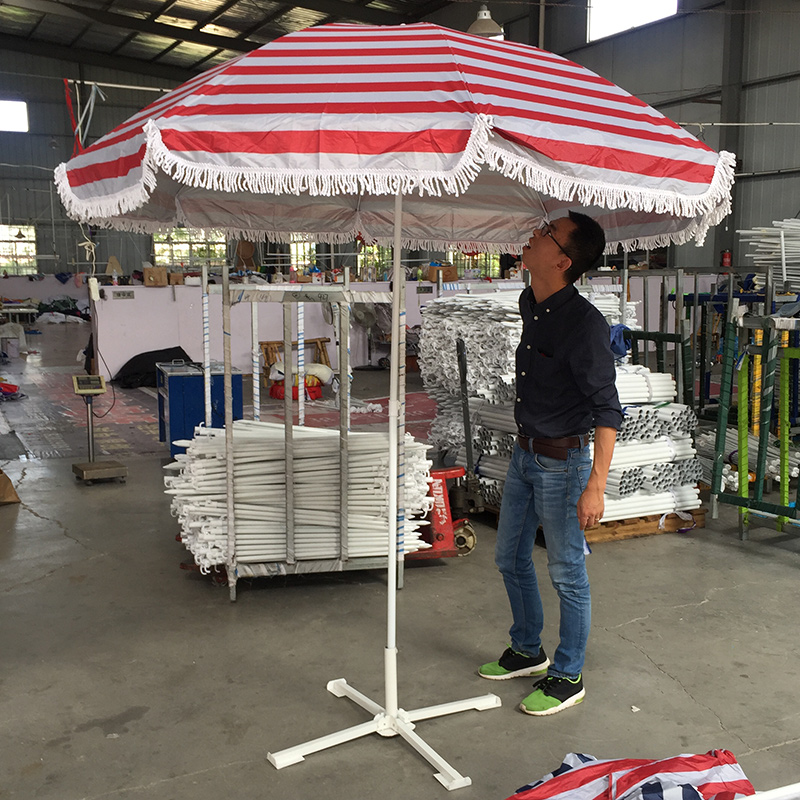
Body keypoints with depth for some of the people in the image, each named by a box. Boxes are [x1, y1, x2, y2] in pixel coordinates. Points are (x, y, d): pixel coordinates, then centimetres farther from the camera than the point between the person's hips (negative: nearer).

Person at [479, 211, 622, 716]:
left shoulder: (584, 324, -23)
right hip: (525, 453, 9)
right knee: (511, 558, 18)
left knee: (567, 574, 6)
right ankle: (528, 651, 38)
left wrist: (596, 485, -25)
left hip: (563, 461, -9)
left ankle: (568, 677, 24)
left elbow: (608, 410, -21)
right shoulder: (530, 305, 3)